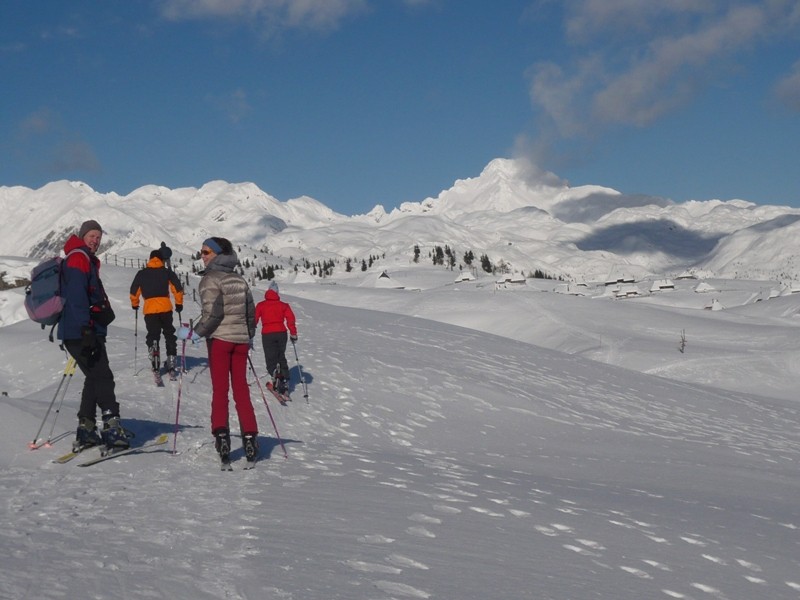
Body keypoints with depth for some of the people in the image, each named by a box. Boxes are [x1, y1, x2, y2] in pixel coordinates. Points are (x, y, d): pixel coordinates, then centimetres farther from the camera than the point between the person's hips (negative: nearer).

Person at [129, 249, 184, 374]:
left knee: (152, 335, 8)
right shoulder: (167, 272, 7)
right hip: (165, 308, 0)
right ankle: (171, 361, 13)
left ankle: (155, 362, -12)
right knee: (169, 334, 16)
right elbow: (178, 289, 2)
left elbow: (134, 291, 13)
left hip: (149, 309, 0)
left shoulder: (142, 274, 10)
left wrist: (134, 304, 30)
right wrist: (179, 303, 14)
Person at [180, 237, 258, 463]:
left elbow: (213, 313, -17)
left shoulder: (210, 279, -7)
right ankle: (250, 437, 3)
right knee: (241, 389, 7)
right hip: (241, 340, 5)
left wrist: (195, 333, -10)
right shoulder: (240, 279, 12)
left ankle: (221, 436, -10)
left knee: (220, 390, -1)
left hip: (219, 339, -5)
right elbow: (251, 311, 15)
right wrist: (249, 335, 27)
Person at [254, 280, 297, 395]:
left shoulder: (260, 305, 6)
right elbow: (290, 319, 1)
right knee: (281, 357, 17)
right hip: (281, 333, 2)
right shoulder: (283, 305, 9)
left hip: (267, 334, -2)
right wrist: (293, 334, 7)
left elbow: (254, 319, 4)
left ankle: (276, 376, -29)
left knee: (271, 359, -2)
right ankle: (284, 379, 9)